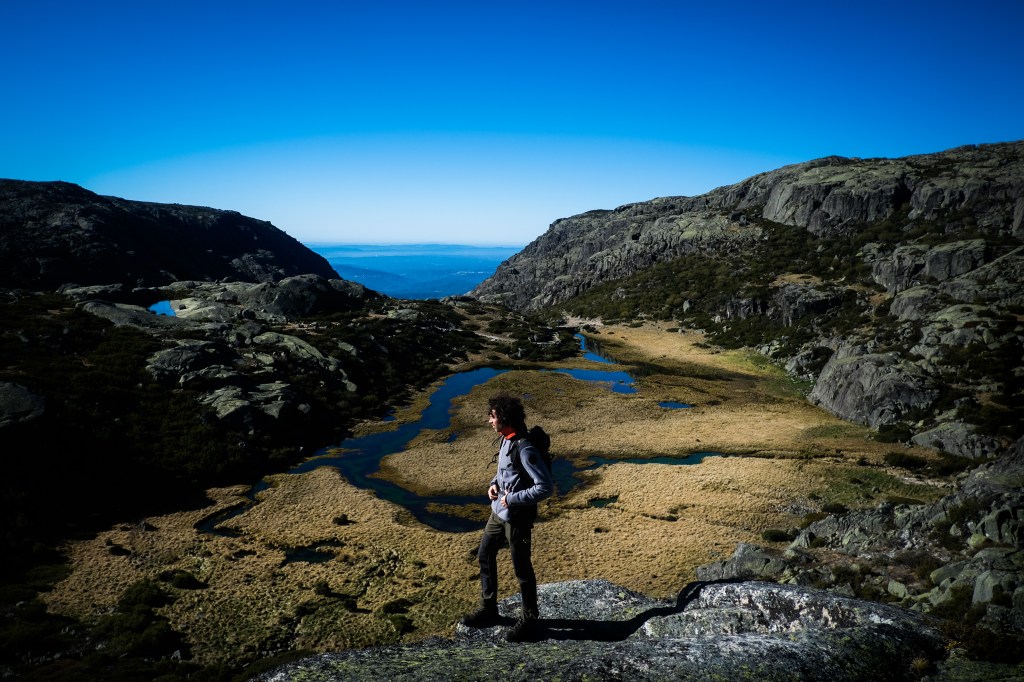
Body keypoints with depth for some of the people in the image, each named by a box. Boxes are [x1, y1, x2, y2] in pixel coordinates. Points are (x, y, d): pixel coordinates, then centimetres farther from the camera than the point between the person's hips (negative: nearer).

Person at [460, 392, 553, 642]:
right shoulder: (506, 440, 1)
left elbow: (545, 487, -27)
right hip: (498, 512, 9)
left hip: (517, 518, -9)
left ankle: (529, 620, 26)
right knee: (485, 556, 19)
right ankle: (488, 609, 36)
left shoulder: (524, 448, -26)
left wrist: (513, 500, -22)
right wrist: (494, 483, 2)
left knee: (521, 568, 7)